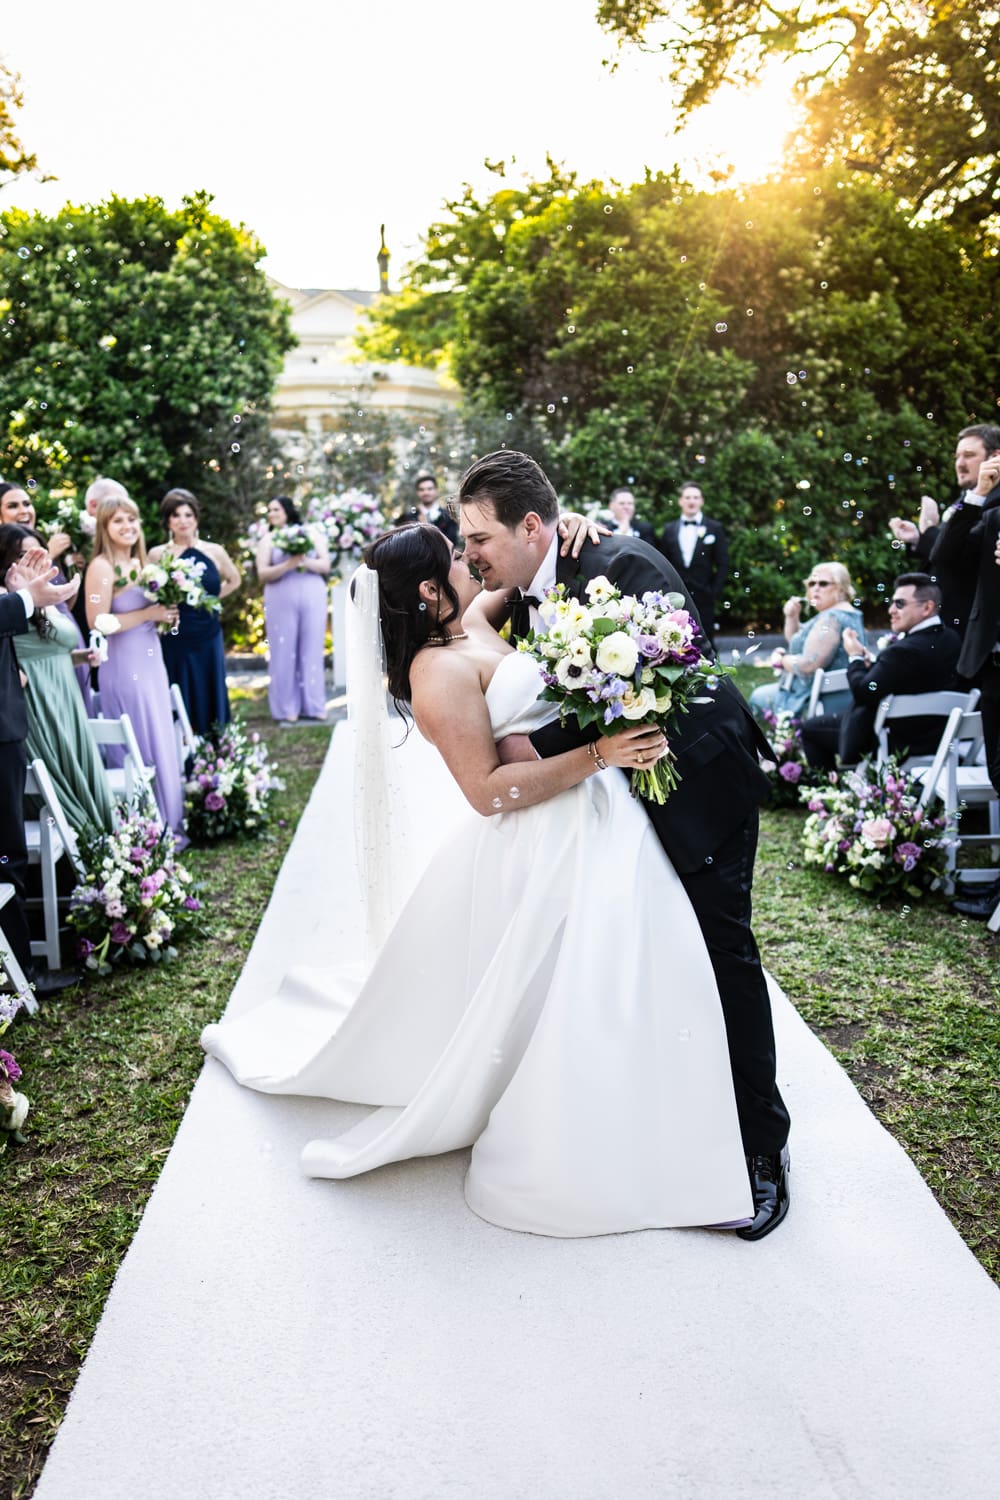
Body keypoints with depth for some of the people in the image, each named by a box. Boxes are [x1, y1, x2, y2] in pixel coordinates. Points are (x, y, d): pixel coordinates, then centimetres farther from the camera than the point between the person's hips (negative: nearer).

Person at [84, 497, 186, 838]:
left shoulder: (139, 562, 13)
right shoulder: (101, 567, -12)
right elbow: (97, 623, -20)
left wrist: (165, 615, 3)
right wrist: (148, 614, -17)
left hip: (151, 660, 8)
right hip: (124, 665, -8)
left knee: (162, 741, 13)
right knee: (143, 745, -2)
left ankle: (168, 821, 23)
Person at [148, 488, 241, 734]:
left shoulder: (214, 551, 5)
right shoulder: (157, 555, -1)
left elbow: (234, 580, 21)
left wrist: (212, 598, 9)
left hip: (209, 639, 2)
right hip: (174, 640, -2)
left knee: (211, 696, 8)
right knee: (180, 703, 3)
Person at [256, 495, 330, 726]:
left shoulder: (312, 533, 11)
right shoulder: (267, 540, 9)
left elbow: (325, 565, 5)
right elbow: (263, 574, -2)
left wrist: (305, 561, -13)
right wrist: (288, 565, -16)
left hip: (313, 597, 1)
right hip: (281, 601, -1)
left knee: (312, 650, 2)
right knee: (285, 652, -3)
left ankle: (313, 705, 11)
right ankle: (287, 709, 2)